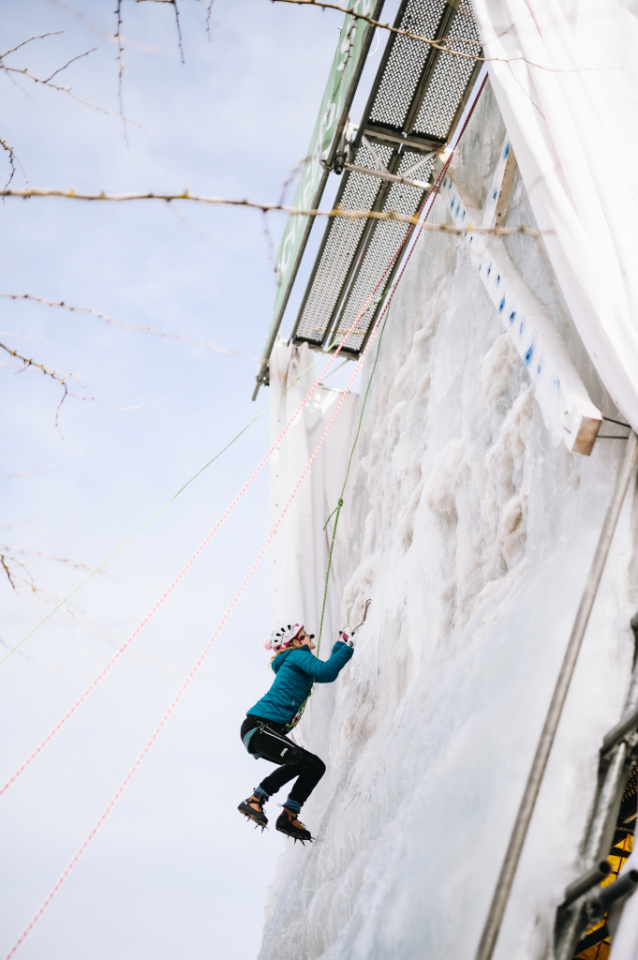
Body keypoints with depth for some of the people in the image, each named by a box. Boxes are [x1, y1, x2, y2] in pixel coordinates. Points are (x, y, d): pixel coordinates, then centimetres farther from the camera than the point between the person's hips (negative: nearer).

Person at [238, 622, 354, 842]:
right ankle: (253, 801, -24)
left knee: (316, 766, 4)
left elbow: (327, 673, 38)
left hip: (271, 732, 10)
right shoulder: (297, 655, -3)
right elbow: (325, 671, -19)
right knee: (299, 758, -30)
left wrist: (341, 645, 36)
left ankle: (288, 816, 5)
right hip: (258, 725, -10)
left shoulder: (298, 659, 24)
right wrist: (347, 648, -11)